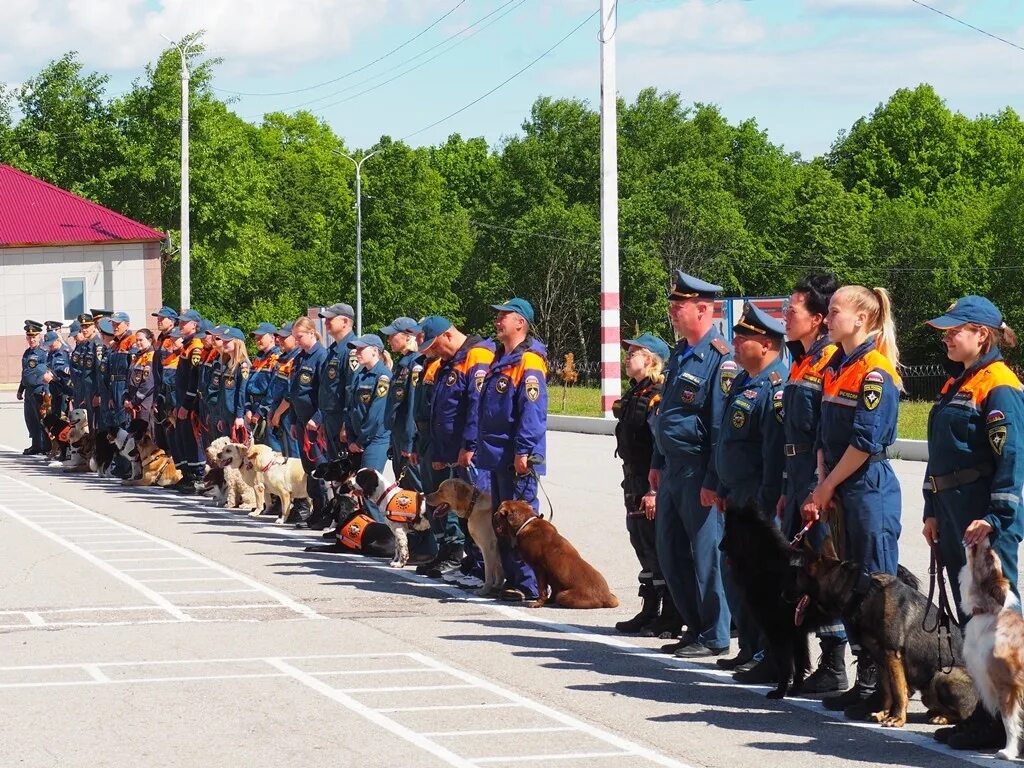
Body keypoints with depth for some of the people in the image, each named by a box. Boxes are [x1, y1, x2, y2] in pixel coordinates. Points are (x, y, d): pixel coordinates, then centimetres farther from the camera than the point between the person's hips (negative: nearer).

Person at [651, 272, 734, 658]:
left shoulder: (720, 359, -15)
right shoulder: (680, 353, 13)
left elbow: (723, 425, -17)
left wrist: (712, 481, -19)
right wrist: (657, 464, 19)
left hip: (698, 472, -9)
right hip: (672, 468, 9)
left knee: (706, 554, -2)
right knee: (670, 553, 13)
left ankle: (714, 637, 7)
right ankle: (694, 627, 23)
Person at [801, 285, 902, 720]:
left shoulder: (876, 372, -13)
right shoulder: (835, 369, 14)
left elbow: (866, 442, -18)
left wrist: (826, 488, -12)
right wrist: (821, 489, 4)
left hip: (870, 489, -9)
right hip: (838, 491, 9)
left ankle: (882, 688, -1)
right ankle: (864, 680, 19)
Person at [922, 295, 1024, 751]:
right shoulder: (955, 385, 17)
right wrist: (932, 512, 19)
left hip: (987, 524, -10)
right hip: (954, 520, 10)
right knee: (969, 618, 13)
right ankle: (980, 714, 20)